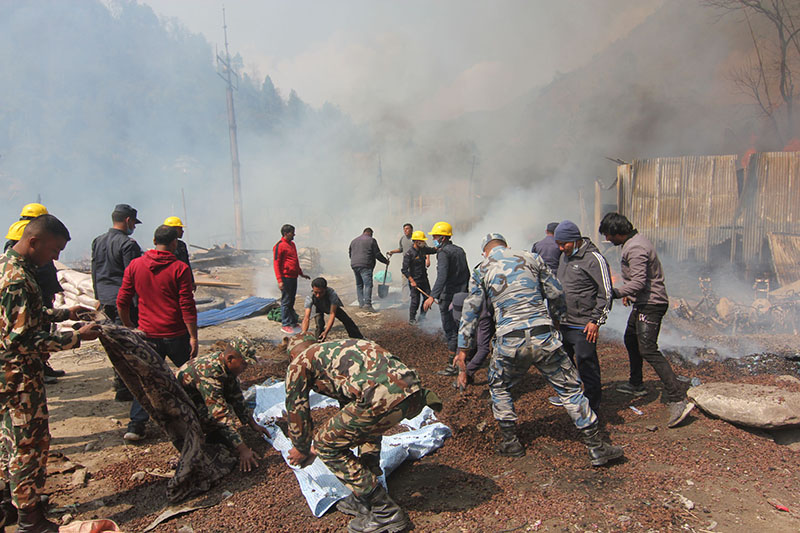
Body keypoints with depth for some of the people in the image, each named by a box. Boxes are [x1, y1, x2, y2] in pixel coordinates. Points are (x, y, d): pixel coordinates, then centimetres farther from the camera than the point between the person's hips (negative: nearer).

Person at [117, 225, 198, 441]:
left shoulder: (135, 265, 2)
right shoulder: (179, 268, -10)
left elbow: (122, 302, 5)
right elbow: (187, 307, -12)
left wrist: (128, 325, 19)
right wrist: (193, 337, -8)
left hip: (147, 334, 3)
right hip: (176, 335, -3)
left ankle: (136, 425, 7)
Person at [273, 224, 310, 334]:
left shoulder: (292, 244, 17)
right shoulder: (279, 246, -10)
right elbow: (276, 264, -13)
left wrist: (301, 274, 28)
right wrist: (280, 280, -19)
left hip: (293, 277, 8)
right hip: (286, 278, -8)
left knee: (291, 301, 14)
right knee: (286, 302, -3)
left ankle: (293, 322, 21)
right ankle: (285, 325, 3)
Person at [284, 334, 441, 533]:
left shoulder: (299, 363, 18)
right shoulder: (332, 348, 39)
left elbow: (296, 409, 23)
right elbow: (348, 402, 50)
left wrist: (301, 449, 42)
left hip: (385, 397, -9)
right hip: (414, 389, 9)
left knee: (326, 445, 11)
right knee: (368, 426, 37)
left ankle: (385, 511, 16)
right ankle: (365, 500, 38)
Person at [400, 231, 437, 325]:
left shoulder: (423, 249, 3)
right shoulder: (409, 253, -17)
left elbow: (433, 250, 22)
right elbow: (404, 270, -17)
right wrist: (412, 281, -21)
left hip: (424, 279, 7)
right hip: (415, 281, -7)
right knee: (415, 300, -4)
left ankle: (422, 316, 26)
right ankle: (412, 319, 14)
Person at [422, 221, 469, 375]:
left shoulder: (443, 252, -15)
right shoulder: (460, 250, 13)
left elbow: (442, 277, -29)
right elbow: (467, 274, 20)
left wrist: (432, 296, -38)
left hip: (448, 298, -9)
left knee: (450, 331, -3)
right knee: (459, 329, 17)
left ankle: (453, 365, 1)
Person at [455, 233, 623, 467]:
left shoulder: (482, 271, 11)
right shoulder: (530, 258, 11)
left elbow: (470, 311, 9)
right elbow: (556, 294, 13)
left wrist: (463, 348, 12)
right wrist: (554, 321, 30)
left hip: (509, 342, 0)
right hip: (543, 336, 1)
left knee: (499, 388, 24)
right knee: (570, 388, 12)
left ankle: (511, 443, 26)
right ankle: (596, 448, 16)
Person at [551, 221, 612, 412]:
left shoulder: (594, 259, -13)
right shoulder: (565, 256, 12)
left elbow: (606, 294, -13)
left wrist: (596, 321, -15)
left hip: (583, 326, -8)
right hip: (563, 323, 9)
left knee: (586, 364, -2)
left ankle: (592, 405, 13)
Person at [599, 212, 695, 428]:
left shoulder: (635, 248, -21)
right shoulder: (634, 242, 12)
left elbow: (639, 282, -29)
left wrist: (615, 293, -27)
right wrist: (629, 294, 24)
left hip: (650, 304, -11)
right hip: (643, 303, 11)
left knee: (648, 350, -16)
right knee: (631, 340, 22)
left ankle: (678, 400, -17)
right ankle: (636, 384, 39)